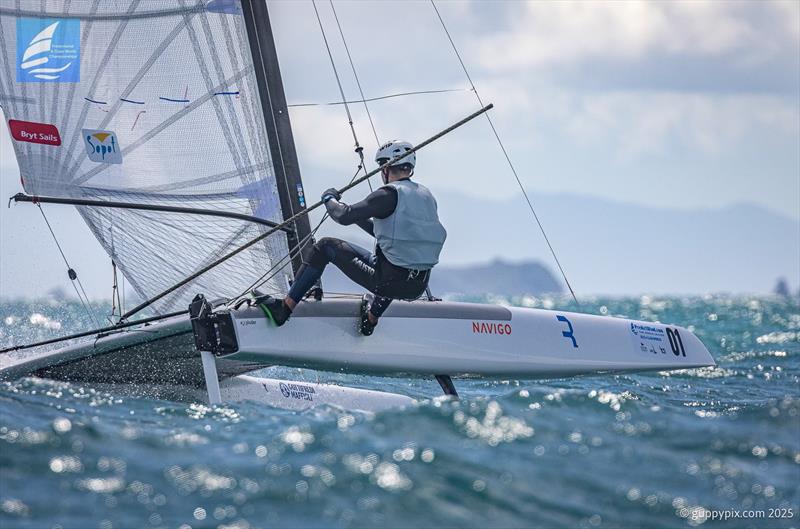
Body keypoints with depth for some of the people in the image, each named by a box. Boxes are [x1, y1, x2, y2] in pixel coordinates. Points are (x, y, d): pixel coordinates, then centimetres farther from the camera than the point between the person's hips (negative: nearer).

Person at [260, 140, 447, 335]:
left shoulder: (390, 194, -11)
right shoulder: (427, 196, 13)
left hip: (388, 282, -7)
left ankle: (283, 309, 11)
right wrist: (356, 214, 30)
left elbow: (344, 217, -13)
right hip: (419, 286, 7)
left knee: (325, 247, 9)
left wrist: (329, 198, 8)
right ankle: (371, 319, 42)